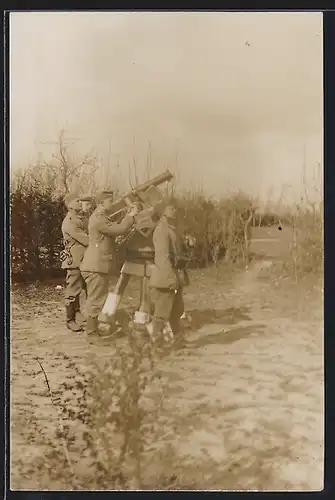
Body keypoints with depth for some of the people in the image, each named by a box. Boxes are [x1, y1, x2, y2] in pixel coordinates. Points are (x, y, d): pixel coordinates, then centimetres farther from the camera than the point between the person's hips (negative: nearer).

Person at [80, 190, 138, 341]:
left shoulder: (100, 217, 17)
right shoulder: (98, 219, -18)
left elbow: (115, 228, 18)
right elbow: (120, 230, -21)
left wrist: (127, 216, 11)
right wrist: (131, 216, -8)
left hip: (98, 266, 11)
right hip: (96, 267, -11)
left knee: (98, 299, 17)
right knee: (95, 300, -4)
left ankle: (94, 329, 27)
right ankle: (91, 333, 3)